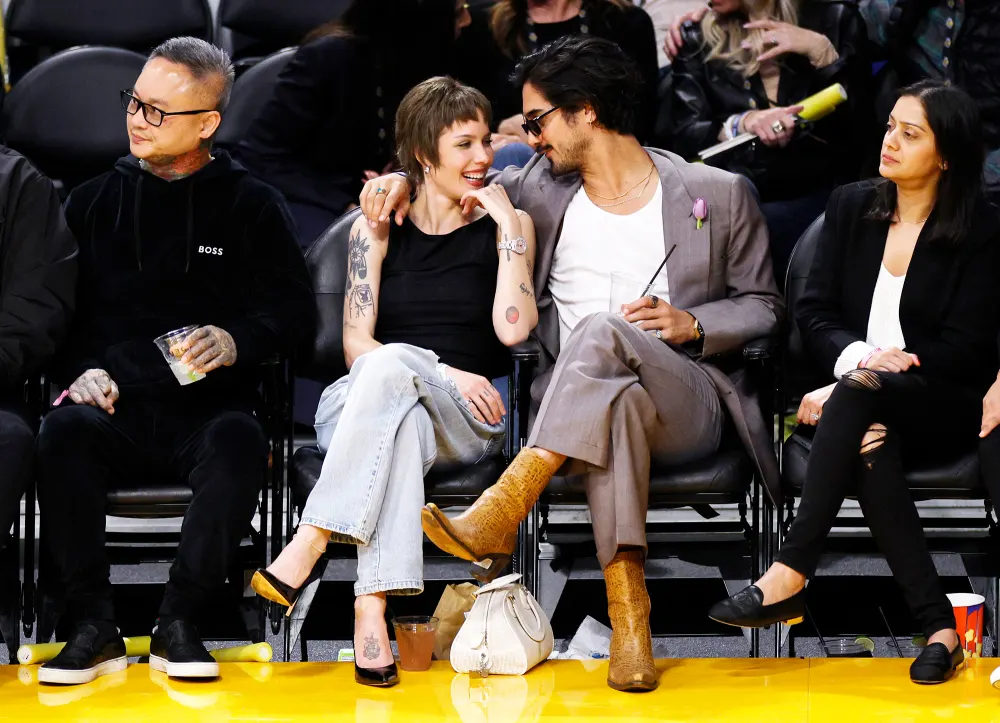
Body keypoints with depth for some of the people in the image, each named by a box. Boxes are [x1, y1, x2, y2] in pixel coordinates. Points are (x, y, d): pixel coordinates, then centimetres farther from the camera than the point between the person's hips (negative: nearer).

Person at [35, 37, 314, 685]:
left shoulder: (253, 206, 12)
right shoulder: (95, 202, 17)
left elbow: (295, 311, 7)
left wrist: (236, 341, -13)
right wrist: (82, 371, -4)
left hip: (207, 411, -1)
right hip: (117, 410, 2)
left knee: (239, 441, -36)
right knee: (63, 430, -33)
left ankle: (178, 624, -27)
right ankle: (94, 627, -26)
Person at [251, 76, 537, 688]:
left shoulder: (505, 225, 8)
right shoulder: (380, 226, 9)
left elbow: (513, 331, -8)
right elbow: (356, 345, 0)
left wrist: (508, 225, -8)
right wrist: (445, 373, -14)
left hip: (468, 421, -1)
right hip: (361, 406, 1)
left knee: (392, 364, -35)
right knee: (402, 421, -39)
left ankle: (309, 545, -44)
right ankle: (372, 609, -50)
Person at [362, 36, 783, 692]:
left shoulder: (718, 194, 9)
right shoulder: (539, 190, 18)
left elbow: (763, 306, 13)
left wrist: (692, 324, -6)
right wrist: (404, 178, 10)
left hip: (688, 405, -1)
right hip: (570, 404, 2)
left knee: (601, 331, -36)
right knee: (616, 404, -39)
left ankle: (497, 519, -43)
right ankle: (628, 615, -44)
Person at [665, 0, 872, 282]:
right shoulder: (700, 39, 14)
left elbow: (860, 124, -1)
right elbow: (680, 136, 1)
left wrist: (821, 52, -11)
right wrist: (742, 123, -17)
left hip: (815, 194, -2)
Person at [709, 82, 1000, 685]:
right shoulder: (852, 208, 11)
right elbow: (815, 312, 8)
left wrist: (864, 376, -16)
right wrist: (858, 355, -16)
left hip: (946, 407, -3)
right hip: (862, 404, 3)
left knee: (860, 396, -37)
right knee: (869, 447, -35)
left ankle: (791, 574, -40)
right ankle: (938, 625, -39)